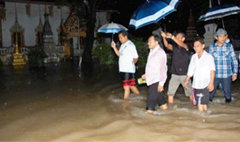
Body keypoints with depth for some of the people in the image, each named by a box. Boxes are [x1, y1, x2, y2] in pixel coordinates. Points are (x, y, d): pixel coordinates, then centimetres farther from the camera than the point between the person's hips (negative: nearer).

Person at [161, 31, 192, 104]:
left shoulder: (186, 47, -5)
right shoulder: (174, 47, 7)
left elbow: (181, 44, -27)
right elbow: (167, 45, -12)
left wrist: (172, 37, -41)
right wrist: (164, 37, -31)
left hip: (184, 74, -3)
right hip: (175, 74, 3)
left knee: (190, 93, 8)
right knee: (170, 92, 0)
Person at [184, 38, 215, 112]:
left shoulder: (208, 57, -5)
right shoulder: (193, 57, 12)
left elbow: (212, 70, -10)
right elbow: (191, 70, 18)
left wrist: (211, 83, -18)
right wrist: (187, 80, 12)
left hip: (204, 85, -5)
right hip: (195, 84, 5)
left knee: (203, 103, -8)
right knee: (198, 104, 6)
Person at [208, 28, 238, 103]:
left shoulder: (229, 46, 1)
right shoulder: (212, 47, 4)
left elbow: (234, 60, 5)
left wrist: (235, 73, 1)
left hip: (226, 75, -1)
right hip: (214, 75, 1)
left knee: (227, 92, 6)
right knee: (211, 91, 0)